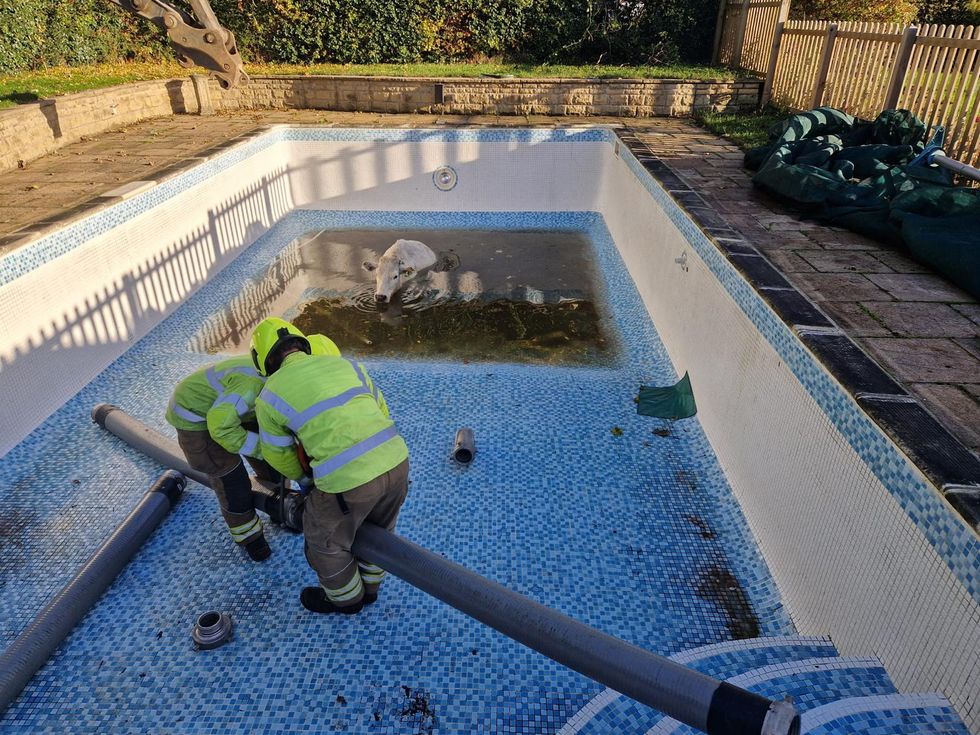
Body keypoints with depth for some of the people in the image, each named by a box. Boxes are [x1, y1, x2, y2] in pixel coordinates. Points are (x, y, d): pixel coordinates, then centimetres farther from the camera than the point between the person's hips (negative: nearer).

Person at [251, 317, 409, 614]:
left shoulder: (270, 395, 5)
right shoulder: (345, 365, 15)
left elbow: (276, 452, 20)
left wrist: (302, 478, 39)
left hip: (347, 480, -5)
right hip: (396, 461, 5)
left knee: (325, 541, 26)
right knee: (376, 529, 33)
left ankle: (346, 597, 49)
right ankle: (368, 586, 56)